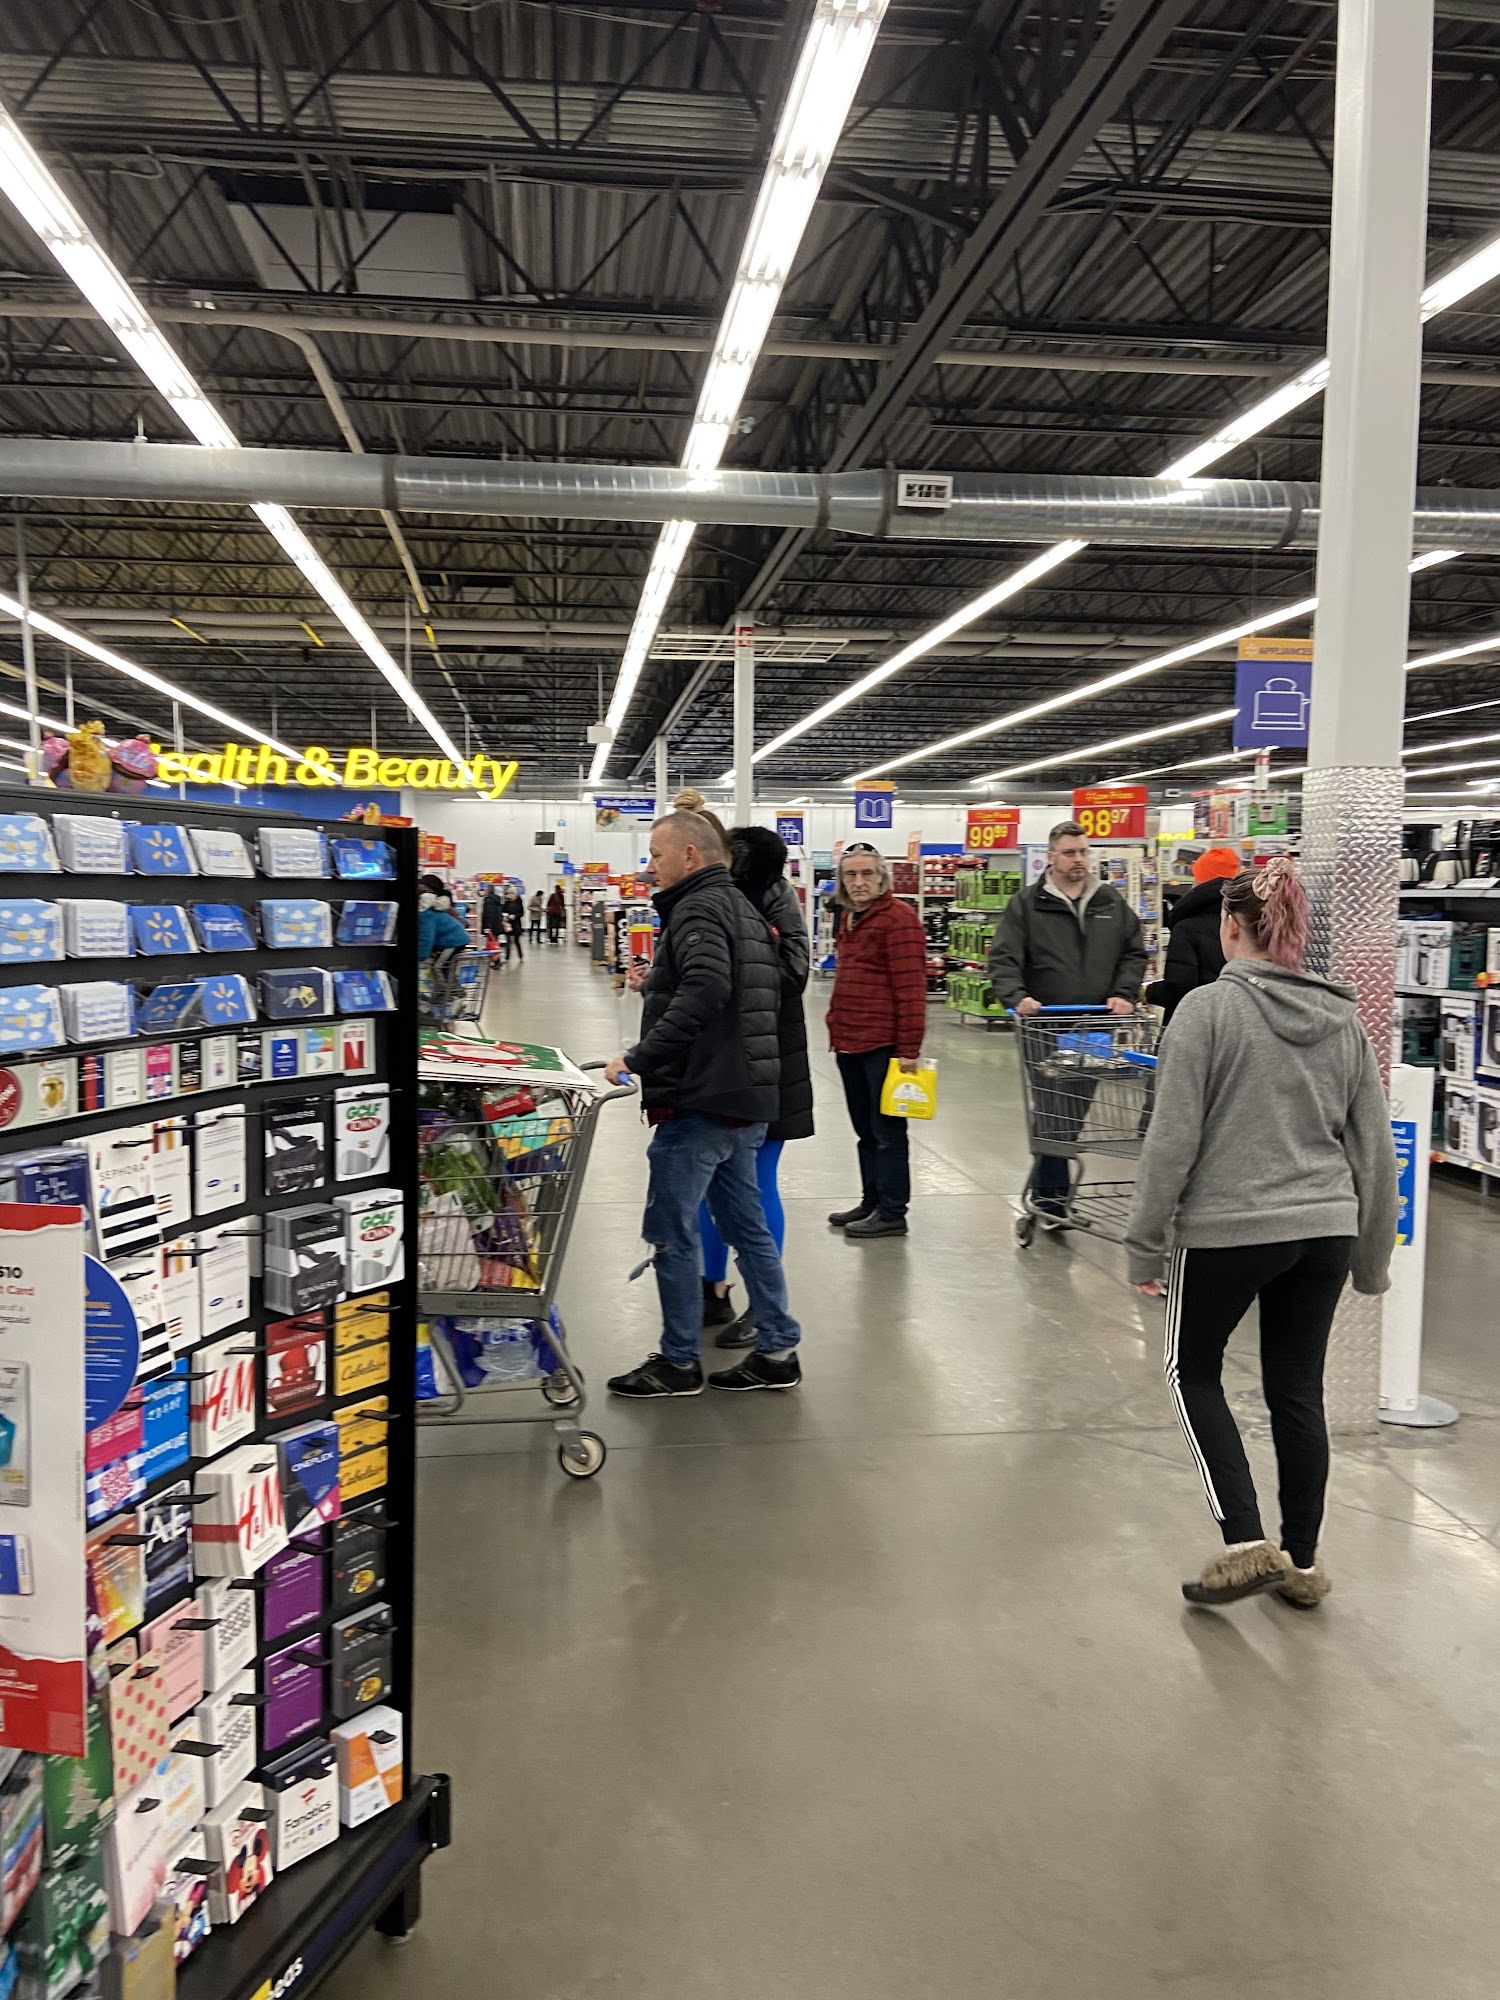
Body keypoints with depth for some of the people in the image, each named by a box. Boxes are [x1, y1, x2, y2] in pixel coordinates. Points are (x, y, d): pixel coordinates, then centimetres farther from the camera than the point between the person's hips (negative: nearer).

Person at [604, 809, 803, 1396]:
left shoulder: (699, 909, -12)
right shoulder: (743, 908, 18)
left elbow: (705, 990, -30)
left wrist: (639, 1058, -27)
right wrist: (659, 984, 21)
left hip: (701, 1101, -10)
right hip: (744, 1099, 10)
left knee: (671, 1231, 1)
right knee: (746, 1226, 14)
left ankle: (679, 1363, 11)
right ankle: (778, 1351, 20)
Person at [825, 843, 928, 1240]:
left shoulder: (898, 918, -11)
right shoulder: (852, 918, 17)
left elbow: (910, 987, -17)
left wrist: (909, 1048, -19)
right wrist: (837, 1028, 18)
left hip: (882, 1043, -9)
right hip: (850, 1043, 9)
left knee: (887, 1130, -1)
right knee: (865, 1129, 16)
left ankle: (892, 1213, 7)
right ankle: (871, 1201, 26)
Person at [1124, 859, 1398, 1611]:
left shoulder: (1208, 1007, -12)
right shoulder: (1343, 1017, 5)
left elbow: (1173, 1137, -13)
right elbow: (1375, 1146, 9)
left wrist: (1145, 1241, -5)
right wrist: (1373, 1254, 19)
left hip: (1227, 1228, -5)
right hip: (1325, 1230, 5)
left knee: (1193, 1371, 15)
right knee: (1298, 1392, 16)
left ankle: (1247, 1543, 8)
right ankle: (1302, 1563, 27)